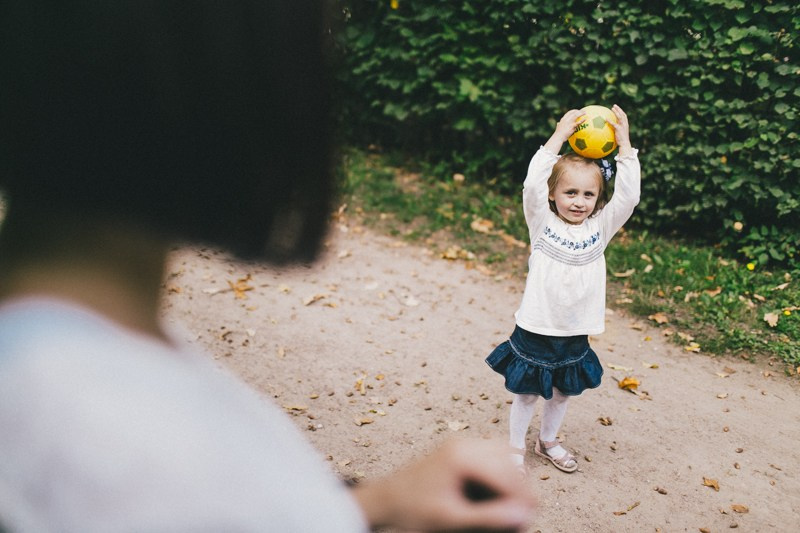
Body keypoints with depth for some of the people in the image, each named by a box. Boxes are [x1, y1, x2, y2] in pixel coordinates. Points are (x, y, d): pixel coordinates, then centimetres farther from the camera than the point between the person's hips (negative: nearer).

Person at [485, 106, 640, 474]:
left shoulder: (600, 227, -1)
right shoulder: (542, 223, -8)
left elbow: (629, 196, -13)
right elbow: (532, 185, -24)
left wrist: (624, 144, -16)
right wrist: (559, 136, -25)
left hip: (576, 335, 3)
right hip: (535, 330, -3)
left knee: (562, 393, 21)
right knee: (526, 394, 12)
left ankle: (548, 441, 45)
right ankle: (515, 448, 33)